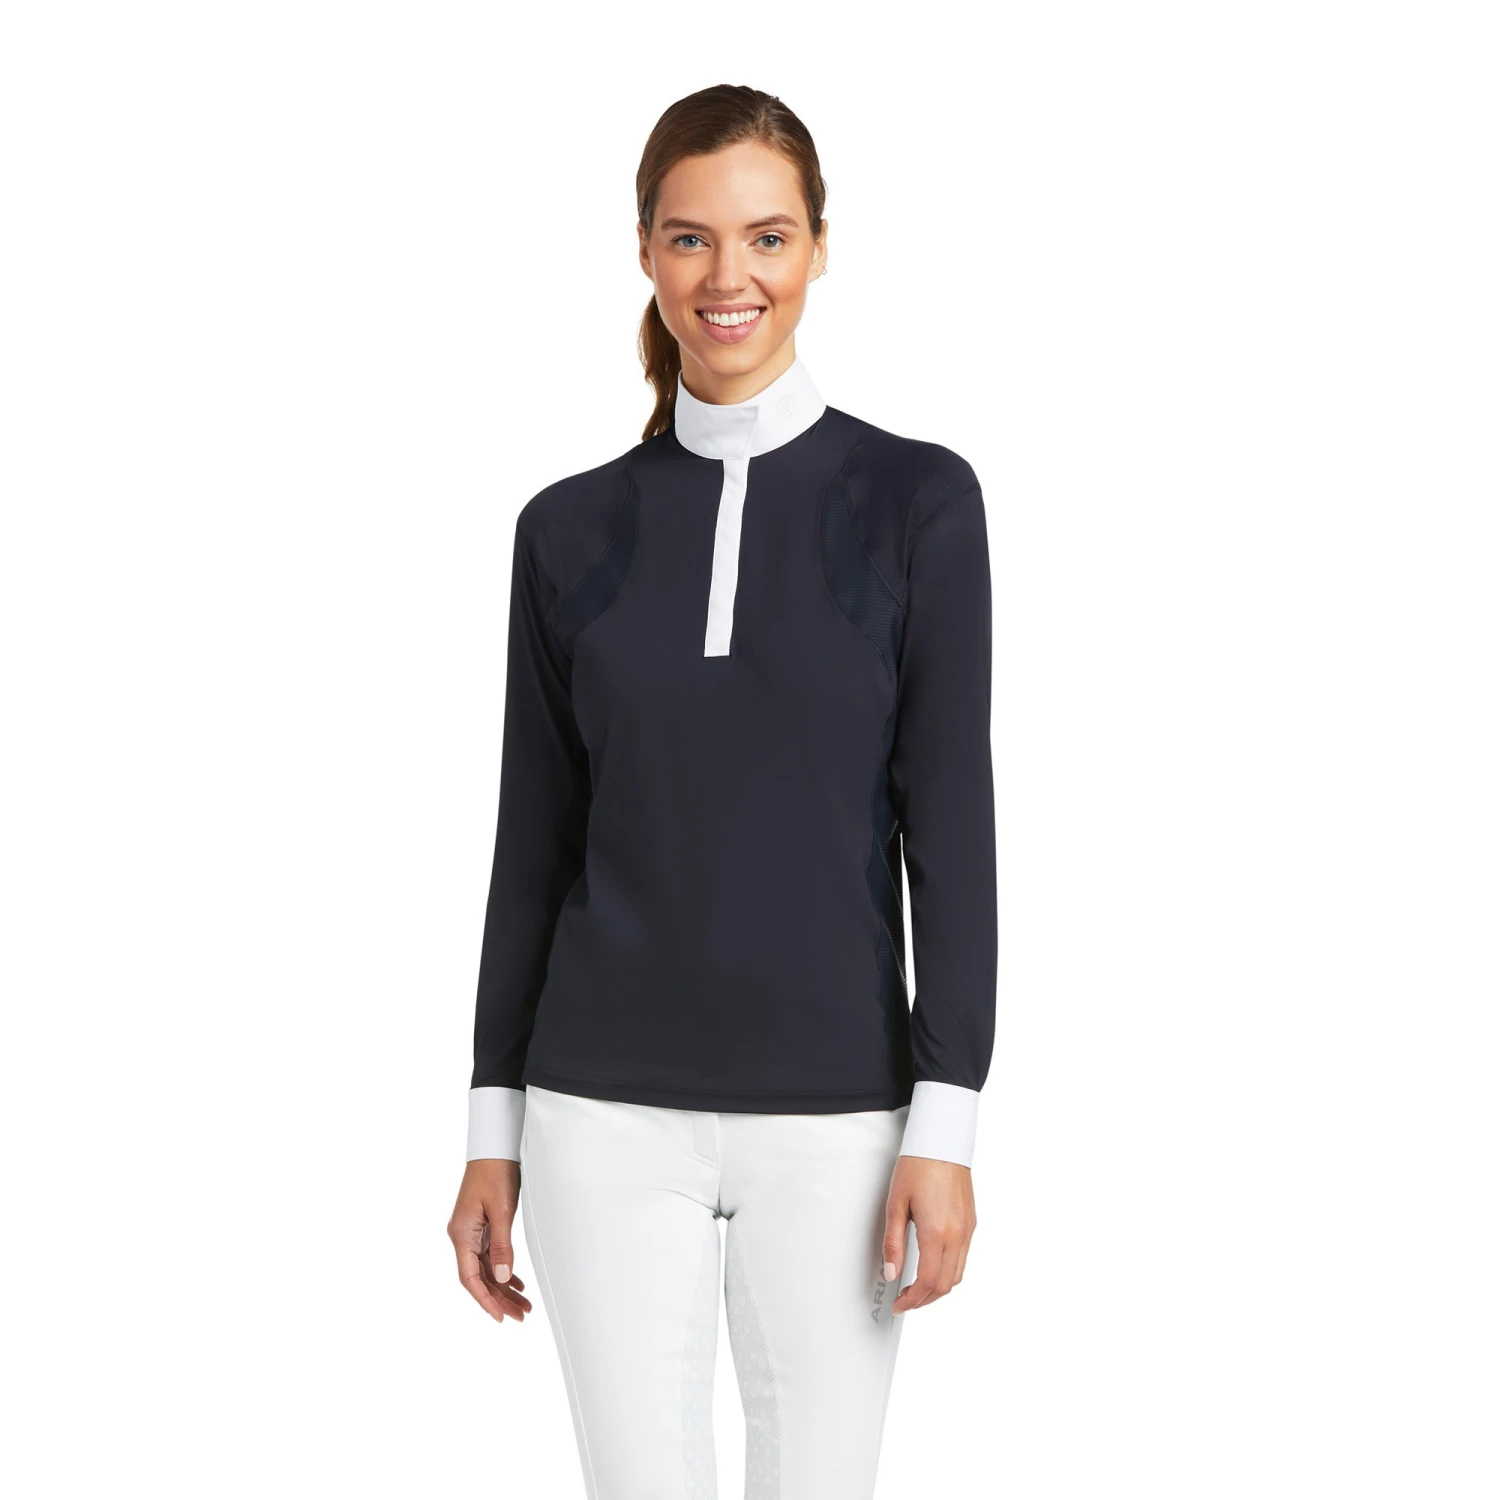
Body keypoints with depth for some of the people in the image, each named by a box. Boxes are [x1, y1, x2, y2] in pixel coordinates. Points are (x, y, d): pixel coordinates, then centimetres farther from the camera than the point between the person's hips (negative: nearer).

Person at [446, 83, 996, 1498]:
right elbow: (534, 840, 8)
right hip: (609, 1113, 2)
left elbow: (951, 823, -4)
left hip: (832, 1115, -1)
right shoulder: (571, 527, 5)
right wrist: (492, 1128, 7)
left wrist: (947, 1121, -10)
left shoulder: (917, 500, -2)